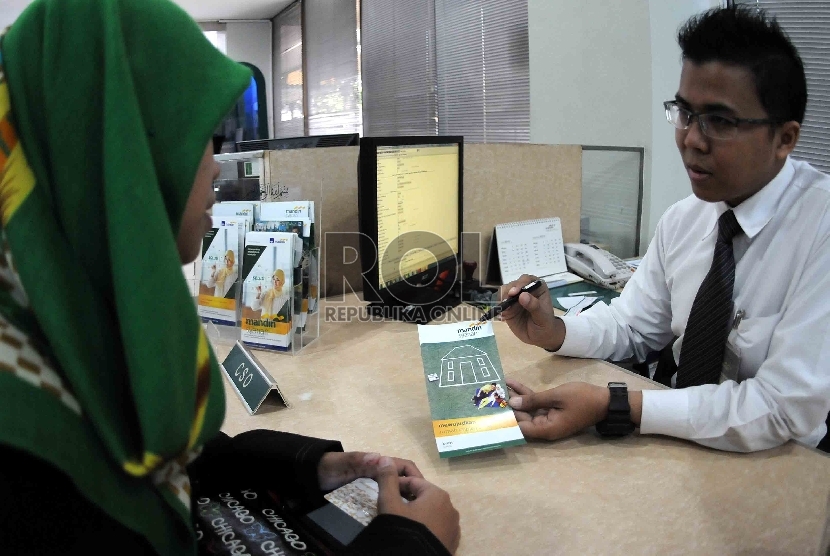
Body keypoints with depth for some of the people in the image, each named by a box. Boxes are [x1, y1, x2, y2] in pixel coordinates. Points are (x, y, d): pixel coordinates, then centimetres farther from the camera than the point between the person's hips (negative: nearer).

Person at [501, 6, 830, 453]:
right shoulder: (682, 220, -1)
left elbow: (785, 410, -25)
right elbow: (632, 325, 9)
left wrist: (610, 405, -28)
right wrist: (553, 332, -11)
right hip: (678, 447, 5)